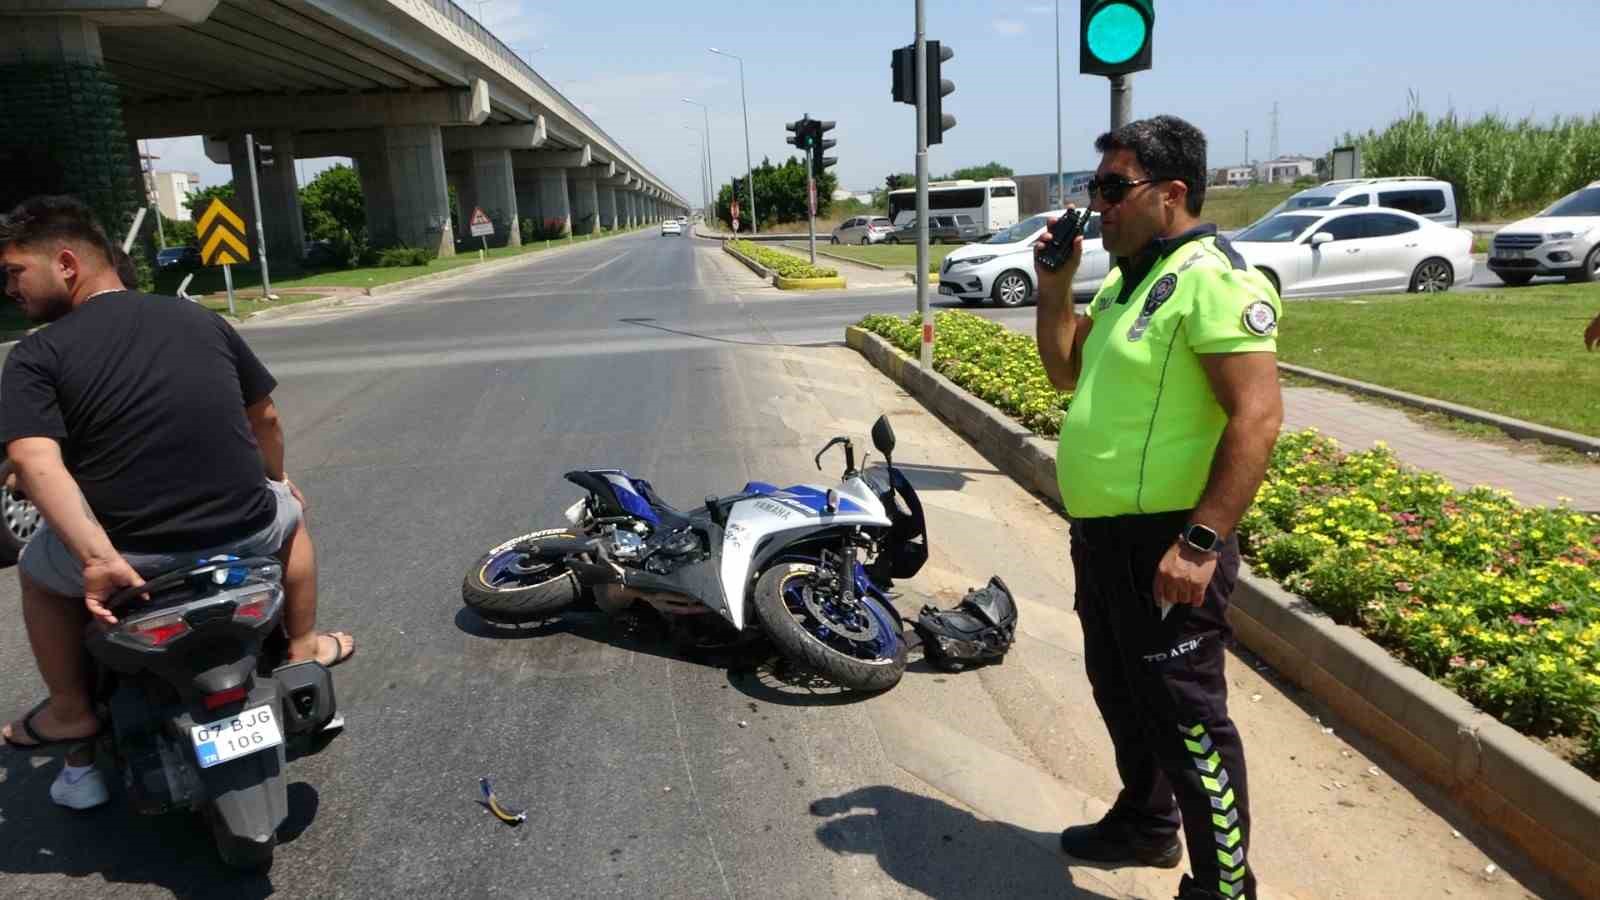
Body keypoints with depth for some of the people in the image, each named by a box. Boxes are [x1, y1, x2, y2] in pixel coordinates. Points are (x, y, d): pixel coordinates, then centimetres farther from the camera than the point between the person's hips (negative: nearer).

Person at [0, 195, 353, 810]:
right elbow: (264, 417, 16)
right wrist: (275, 482, 33)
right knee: (288, 509, 36)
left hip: (128, 554, -2)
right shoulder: (200, 319, 9)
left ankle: (72, 712, 30)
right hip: (246, 536, 2)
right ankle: (302, 648, 42)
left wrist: (99, 559, -25)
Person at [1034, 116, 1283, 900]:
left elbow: (1258, 416, -24)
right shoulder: (1125, 279, 13)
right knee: (1120, 691, 23)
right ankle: (1145, 822, 43)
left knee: (1183, 715, 1)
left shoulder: (1212, 280, -17)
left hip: (1163, 543, -10)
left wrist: (1202, 543, -28)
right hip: (1102, 534, 10)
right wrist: (1054, 284, 8)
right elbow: (1066, 371, 22)